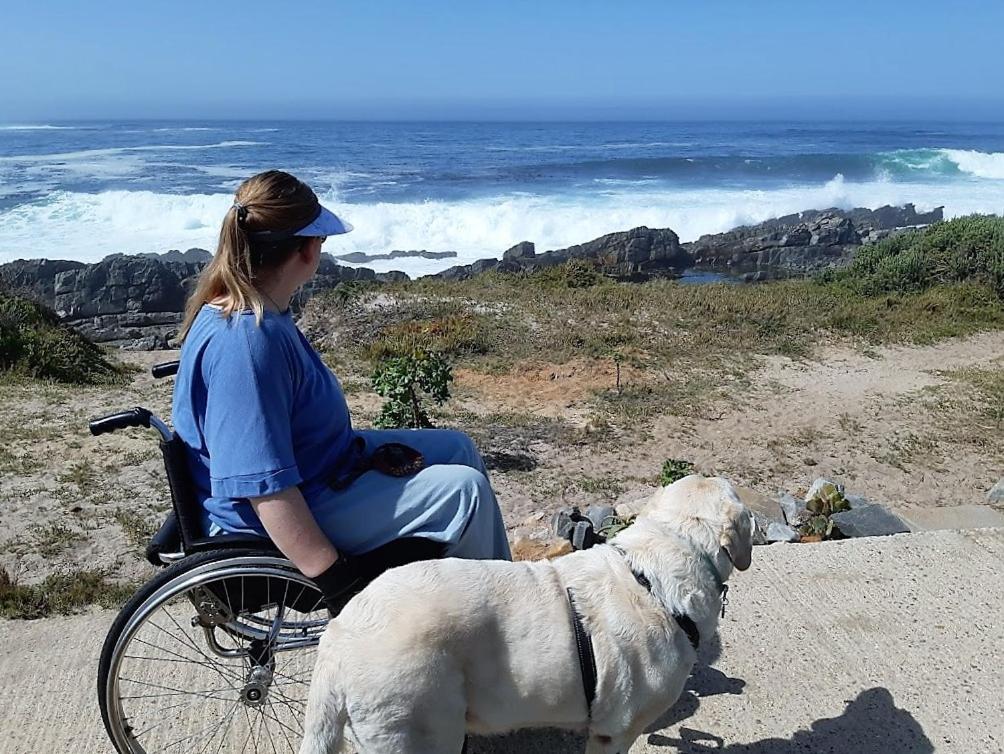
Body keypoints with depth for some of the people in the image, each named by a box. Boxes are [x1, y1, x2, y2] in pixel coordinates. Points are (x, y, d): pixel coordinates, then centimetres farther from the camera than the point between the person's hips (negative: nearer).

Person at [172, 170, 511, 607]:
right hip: (282, 522, -11)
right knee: (465, 490, -14)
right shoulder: (245, 340, -30)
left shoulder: (256, 313, 1)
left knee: (456, 449, 13)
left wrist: (372, 452, 14)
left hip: (312, 466, 11)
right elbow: (265, 488, -32)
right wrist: (336, 583, -29)